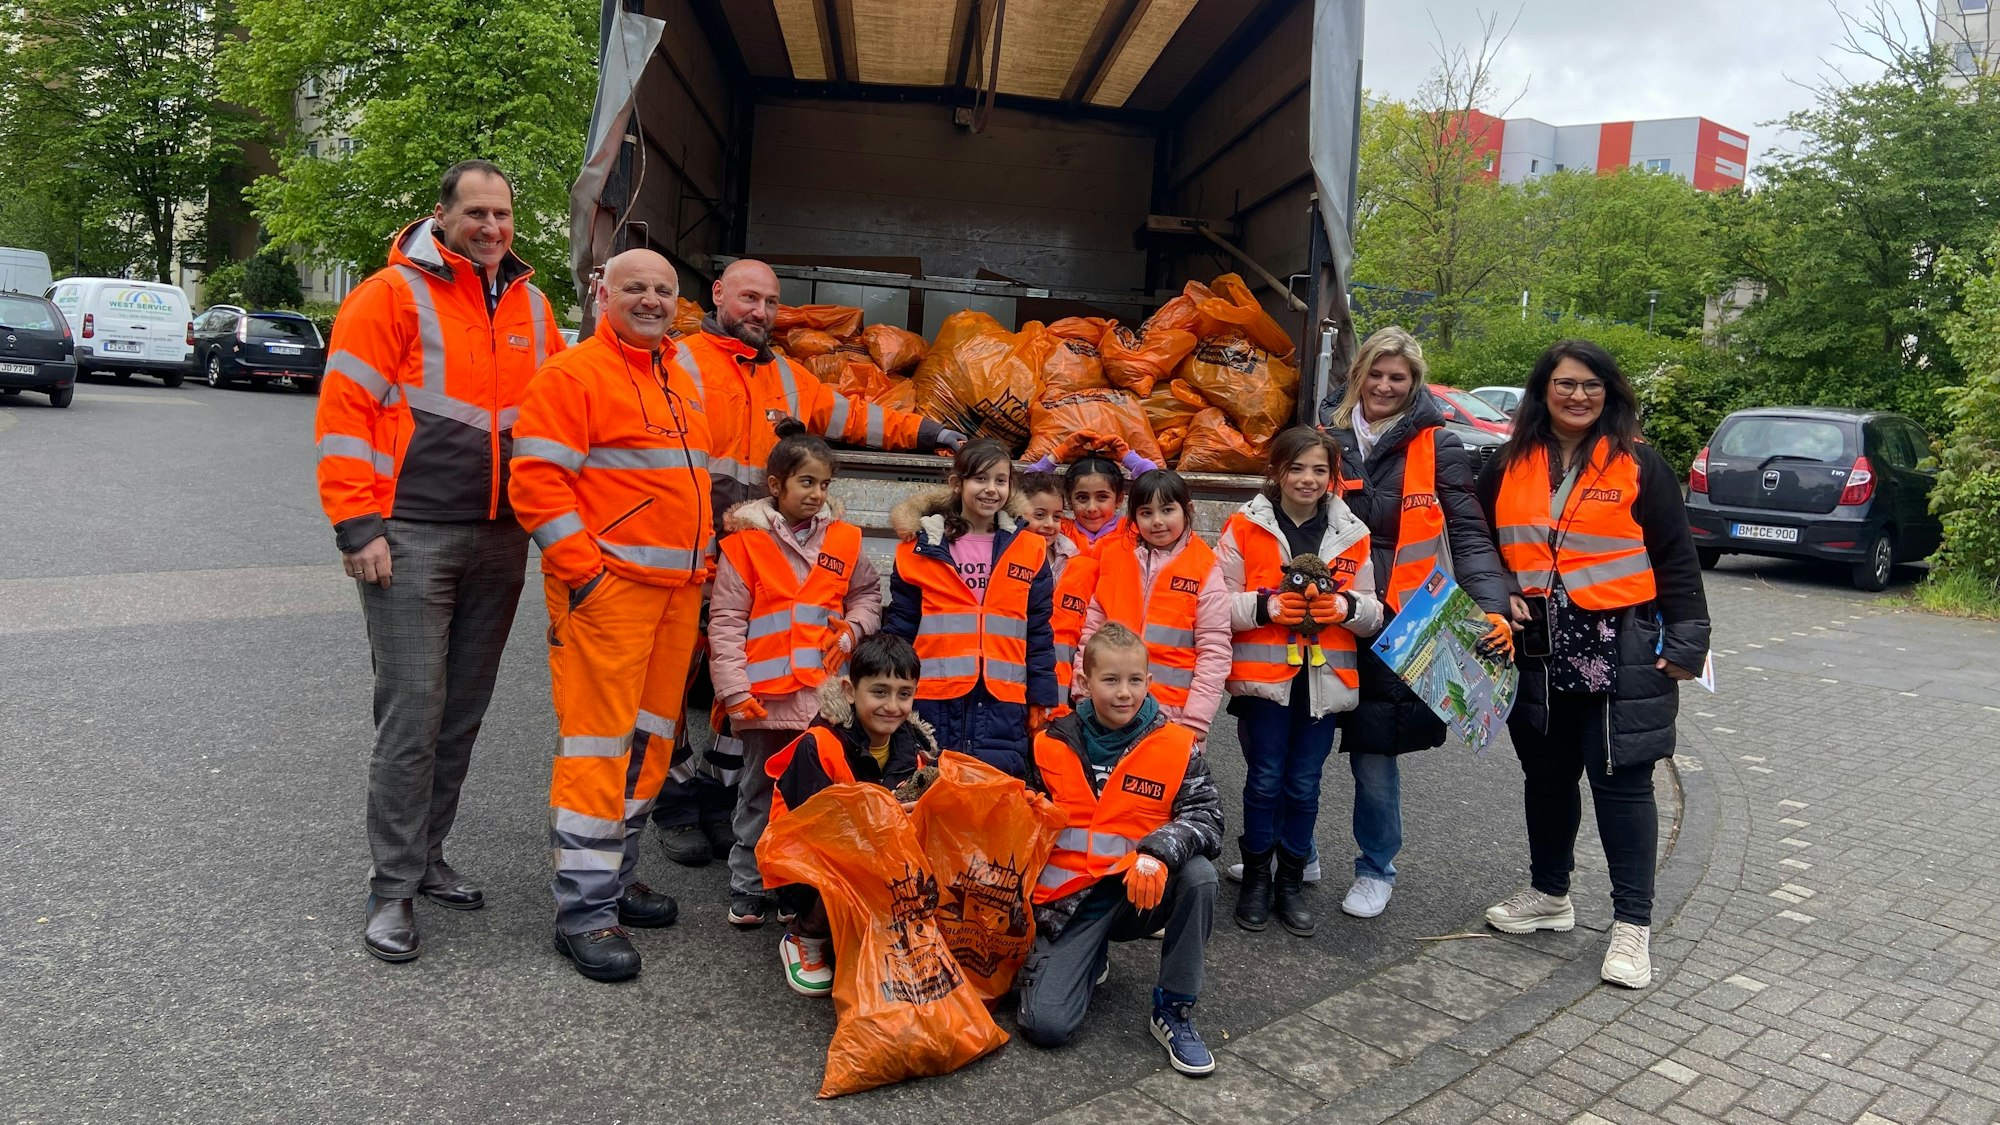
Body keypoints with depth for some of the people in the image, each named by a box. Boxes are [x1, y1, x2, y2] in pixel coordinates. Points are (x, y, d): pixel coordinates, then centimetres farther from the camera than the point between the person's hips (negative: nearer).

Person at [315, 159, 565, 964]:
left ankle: (426, 857, 27)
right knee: (412, 715, -5)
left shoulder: (532, 307, 12)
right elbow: (344, 410, -8)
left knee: (463, 714, 13)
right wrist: (357, 526, -13)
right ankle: (392, 889, 7)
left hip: (502, 540, 6)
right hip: (411, 540, -6)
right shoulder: (394, 294, -5)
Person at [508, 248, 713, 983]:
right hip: (606, 588, -8)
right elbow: (536, 479, -13)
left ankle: (615, 875, 27)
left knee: (650, 739, 13)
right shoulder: (574, 374, -7)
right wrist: (582, 570, -17)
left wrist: (702, 562, 17)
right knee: (598, 742, -6)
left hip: (678, 590, 8)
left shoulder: (680, 384, 19)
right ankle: (585, 909, 3)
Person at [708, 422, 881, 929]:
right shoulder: (745, 541, -3)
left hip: (826, 693, 3)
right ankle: (747, 890, 23)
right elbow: (725, 621, -4)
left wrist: (854, 627, 3)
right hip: (765, 696, -2)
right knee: (761, 793, 10)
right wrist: (733, 688, -9)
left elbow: (868, 592, 23)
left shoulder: (843, 540, 7)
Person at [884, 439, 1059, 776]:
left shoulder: (1029, 551, 8)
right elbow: (899, 628, 7)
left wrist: (1042, 701, 5)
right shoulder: (921, 548, 5)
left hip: (1003, 709, 1)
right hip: (934, 704, 0)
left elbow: (1039, 635, 9)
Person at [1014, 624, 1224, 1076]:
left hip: (1144, 894, 0)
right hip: (1069, 900, 0)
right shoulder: (1053, 746, -1)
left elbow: (1206, 816, -15)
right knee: (1045, 1024, -18)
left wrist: (1158, 852, -33)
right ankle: (1087, 958, 18)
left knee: (1199, 874, -31)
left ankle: (1174, 1011, -11)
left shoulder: (1176, 746, -4)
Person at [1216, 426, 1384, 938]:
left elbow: (1373, 612, 11)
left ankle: (1291, 880, 25)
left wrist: (1347, 606, -11)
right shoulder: (1245, 526, -1)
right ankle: (1256, 876, 21)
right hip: (1263, 674, -2)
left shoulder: (1350, 534, 8)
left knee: (1304, 784, 9)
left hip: (1324, 678, 2)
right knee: (1265, 779, 3)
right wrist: (1265, 606, -20)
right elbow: (1219, 602, -3)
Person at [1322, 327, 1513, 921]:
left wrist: (1491, 605, -19)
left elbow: (1469, 535, -5)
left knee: (1374, 750, 0)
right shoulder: (1332, 438, 8)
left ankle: (1376, 869, 22)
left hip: (1397, 621, -3)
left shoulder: (1438, 447, -2)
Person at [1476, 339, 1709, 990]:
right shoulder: (1510, 466, 7)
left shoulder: (1639, 465, -2)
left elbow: (1676, 560, -3)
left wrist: (1685, 642, -8)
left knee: (1621, 782, -1)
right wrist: (1496, 599, 1)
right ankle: (1549, 894, 33)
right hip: (1536, 650, 4)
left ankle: (1633, 923, 9)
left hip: (1620, 650, -4)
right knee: (1546, 776, 16)